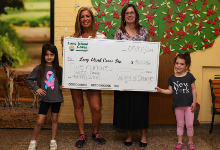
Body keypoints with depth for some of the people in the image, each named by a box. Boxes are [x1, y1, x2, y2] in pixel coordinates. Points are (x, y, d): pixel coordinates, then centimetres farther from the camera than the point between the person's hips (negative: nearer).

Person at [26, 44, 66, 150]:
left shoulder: (59, 69, -2)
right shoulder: (39, 68, -5)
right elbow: (29, 79, 3)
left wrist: (62, 86, -10)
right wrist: (36, 88, -6)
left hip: (57, 98, 1)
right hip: (45, 98, -1)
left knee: (54, 119, 13)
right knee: (40, 121, 0)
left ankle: (53, 141, 28)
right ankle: (33, 141, 20)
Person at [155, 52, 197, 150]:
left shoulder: (189, 76, -6)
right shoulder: (172, 78, -1)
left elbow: (193, 89, -2)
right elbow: (170, 91, 3)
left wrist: (194, 102, -5)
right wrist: (161, 90, -11)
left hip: (189, 104, -1)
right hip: (178, 105, 2)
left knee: (189, 125, 6)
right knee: (180, 124, 14)